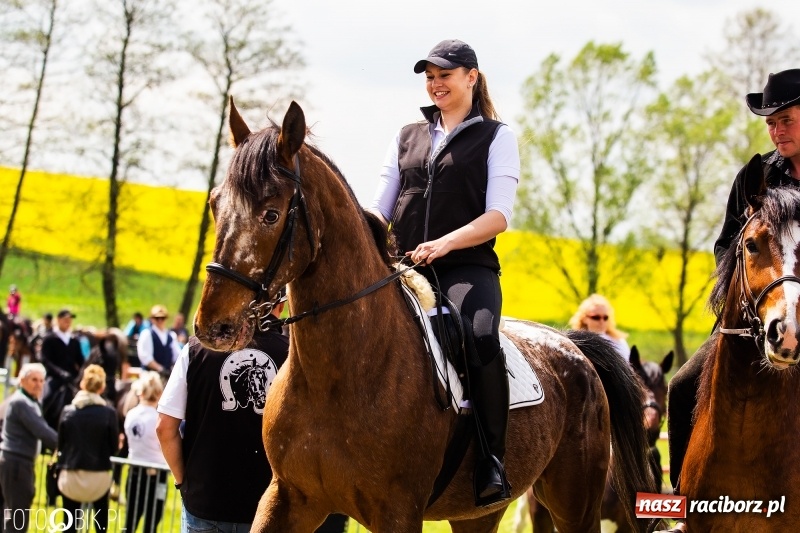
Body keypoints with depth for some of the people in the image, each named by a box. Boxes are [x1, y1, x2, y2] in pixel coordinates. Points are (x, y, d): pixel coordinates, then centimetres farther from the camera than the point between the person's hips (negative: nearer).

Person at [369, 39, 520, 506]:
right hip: (402, 267, 5)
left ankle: (492, 461, -28)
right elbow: (379, 209, 17)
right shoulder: (408, 138, 20)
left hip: (467, 266, -4)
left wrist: (446, 242, -21)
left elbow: (499, 215, -5)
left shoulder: (496, 137, 8)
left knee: (481, 337, -35)